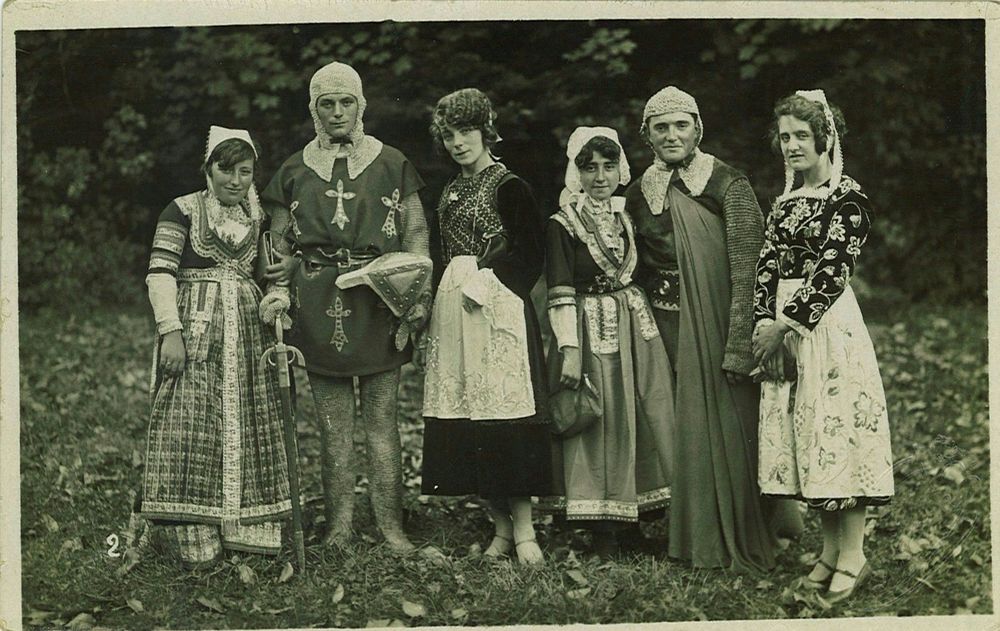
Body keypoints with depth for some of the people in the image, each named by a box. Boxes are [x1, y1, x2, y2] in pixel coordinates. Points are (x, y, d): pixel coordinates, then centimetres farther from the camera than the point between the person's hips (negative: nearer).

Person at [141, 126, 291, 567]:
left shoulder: (256, 218, 14)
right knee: (193, 427, -7)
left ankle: (246, 528, 15)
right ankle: (195, 539, -3)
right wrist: (170, 329, -17)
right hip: (194, 326, -5)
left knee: (247, 426, 6)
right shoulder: (182, 212, -2)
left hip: (246, 331, 5)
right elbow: (160, 274, -8)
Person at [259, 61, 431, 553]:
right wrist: (278, 288, -3)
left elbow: (416, 231, 6)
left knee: (381, 418, -2)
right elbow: (280, 244, 14)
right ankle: (339, 524, 9)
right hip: (319, 304, 2)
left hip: (379, 298, -1)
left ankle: (390, 524, 3)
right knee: (332, 421, 3)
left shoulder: (390, 164, 8)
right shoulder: (294, 171, 13)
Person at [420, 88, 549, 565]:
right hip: (453, 313, 7)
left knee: (503, 413, -9)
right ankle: (501, 529, 10)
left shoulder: (509, 187, -3)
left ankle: (523, 530, -3)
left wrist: (484, 282, -12)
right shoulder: (449, 192, 18)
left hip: (498, 310, -7)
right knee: (465, 417, 3)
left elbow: (531, 256, -7)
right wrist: (438, 301, 9)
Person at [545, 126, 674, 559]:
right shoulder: (562, 225, -5)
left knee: (649, 418, 4)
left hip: (636, 327, 5)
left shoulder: (628, 216, 11)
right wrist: (569, 349, -18)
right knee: (598, 425, -2)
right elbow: (560, 294, -11)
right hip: (590, 330, -5)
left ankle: (641, 517, 15)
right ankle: (603, 537, 5)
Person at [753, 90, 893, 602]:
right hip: (783, 327, 7)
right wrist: (764, 321, -6)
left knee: (836, 426, -7)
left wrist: (785, 324, -15)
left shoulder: (847, 197, -6)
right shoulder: (786, 201, 15)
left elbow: (832, 271, -13)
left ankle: (852, 556, -1)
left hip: (829, 325, -7)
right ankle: (830, 550, 14)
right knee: (802, 433, 6)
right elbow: (767, 264, 8)